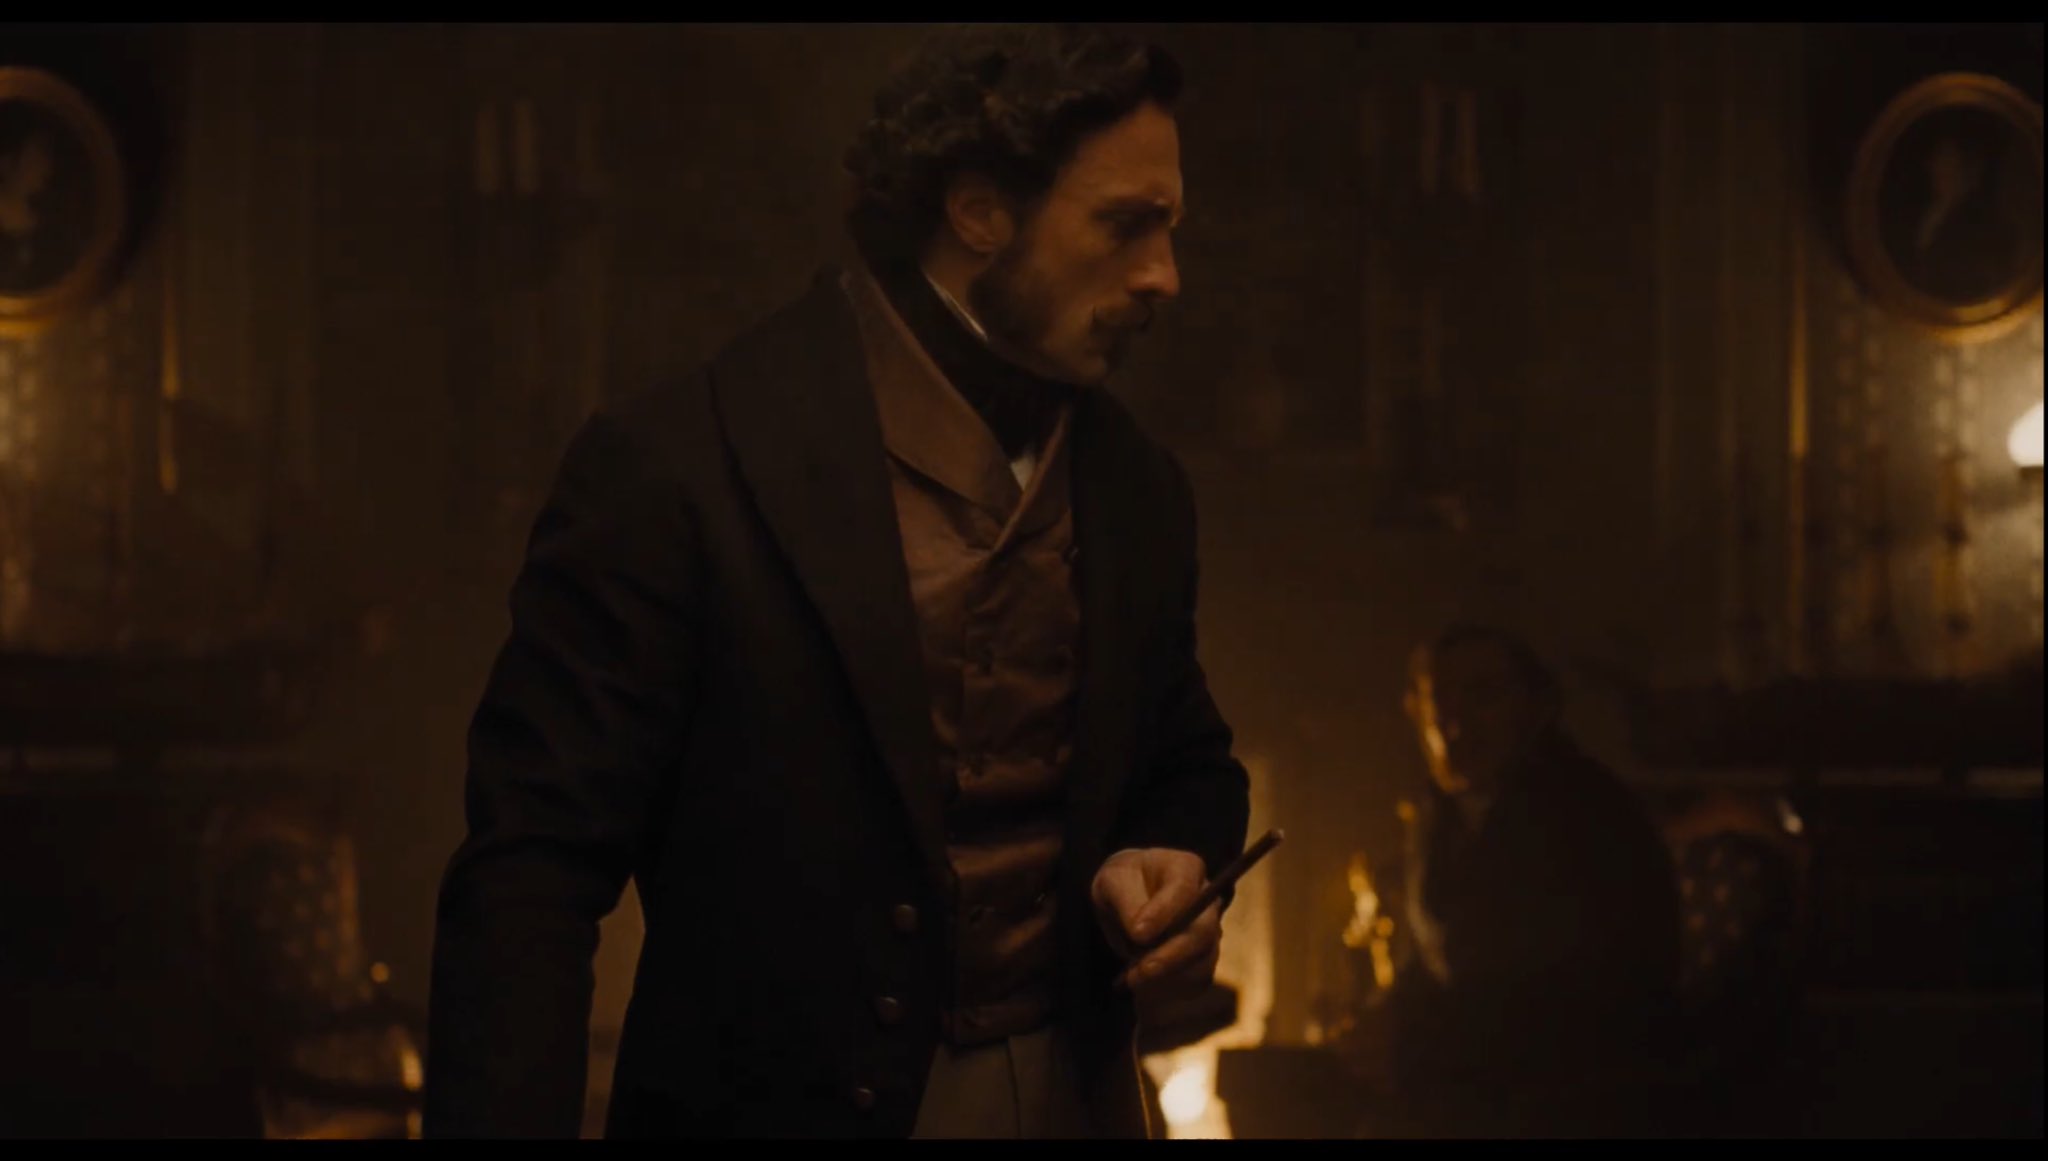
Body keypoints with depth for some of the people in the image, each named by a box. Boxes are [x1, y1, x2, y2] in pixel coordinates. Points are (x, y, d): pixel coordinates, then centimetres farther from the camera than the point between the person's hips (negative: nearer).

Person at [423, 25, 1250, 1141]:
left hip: (1070, 1095, 6)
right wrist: (501, 1119, -28)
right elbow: (531, 874, -18)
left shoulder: (1136, 491, 3)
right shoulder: (672, 470, -16)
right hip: (782, 1101, -6)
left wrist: (1165, 859, -5)